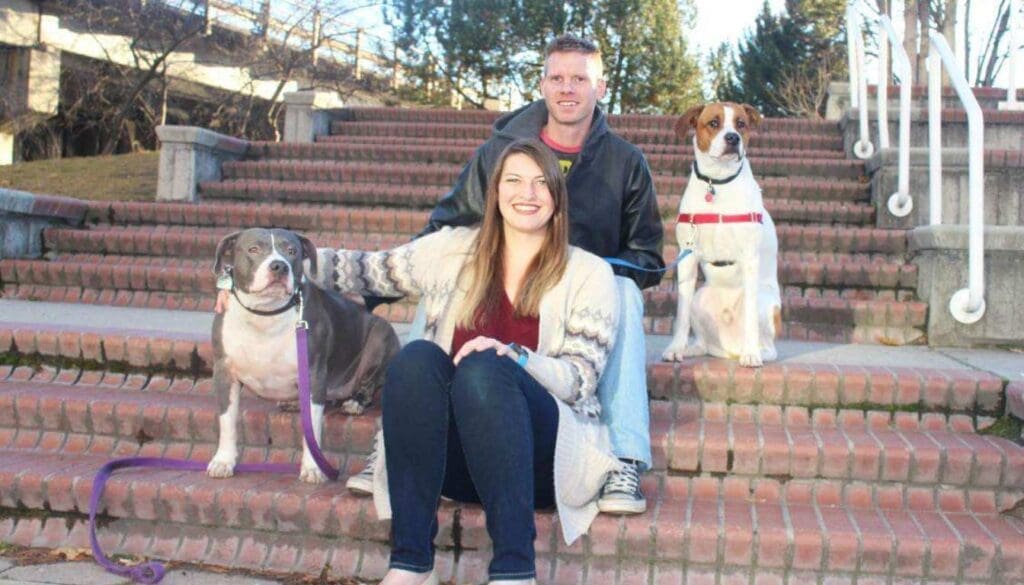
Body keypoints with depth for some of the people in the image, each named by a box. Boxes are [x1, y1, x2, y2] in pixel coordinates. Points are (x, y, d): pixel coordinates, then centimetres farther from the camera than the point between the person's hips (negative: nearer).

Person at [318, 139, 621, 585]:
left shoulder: (590, 274, 5)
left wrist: (513, 357, -23)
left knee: (486, 368, -33)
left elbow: (579, 380, -4)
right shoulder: (453, 250, 13)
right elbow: (367, 271, 21)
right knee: (416, 358, -28)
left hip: (543, 458, -2)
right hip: (453, 455, 3)